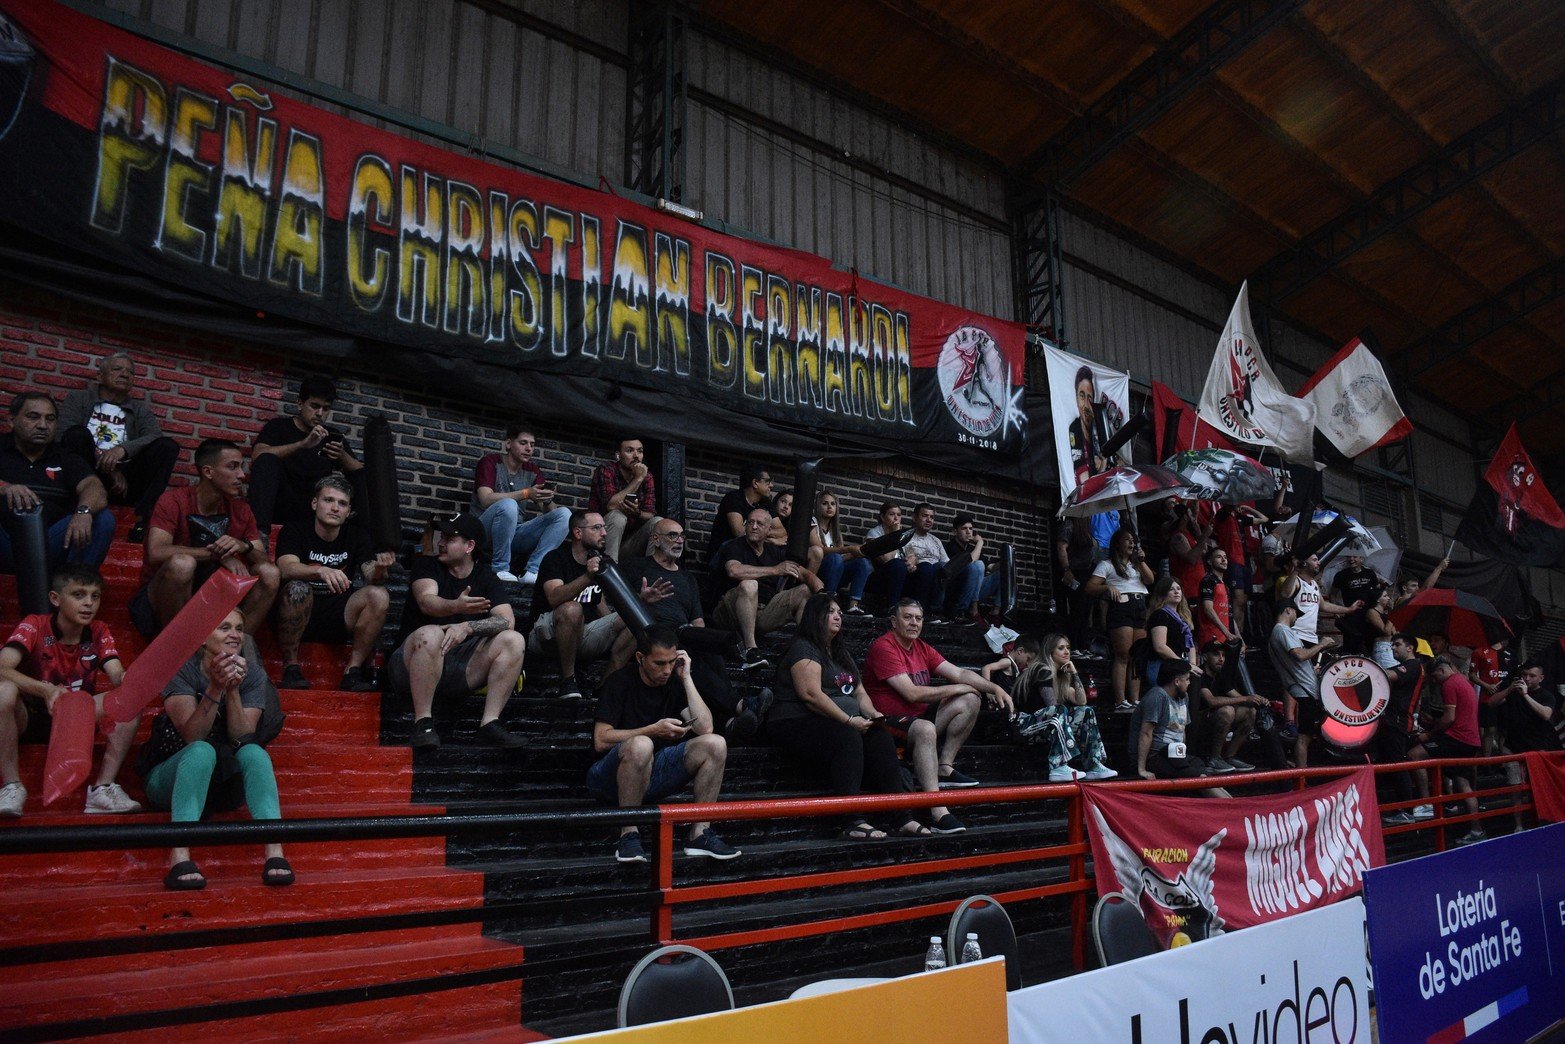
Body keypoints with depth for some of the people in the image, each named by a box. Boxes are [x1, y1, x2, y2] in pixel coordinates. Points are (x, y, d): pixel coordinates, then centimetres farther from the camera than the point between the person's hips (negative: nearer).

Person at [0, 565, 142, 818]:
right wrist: (45, 689, -43)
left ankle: (103, 788, -21)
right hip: (30, 716, -2)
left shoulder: (99, 633, 0)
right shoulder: (34, 626, -9)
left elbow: (118, 676, -14)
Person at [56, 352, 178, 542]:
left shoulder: (140, 409, 21)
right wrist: (110, 469, -13)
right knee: (78, 433, -26)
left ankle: (144, 517, -37)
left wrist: (123, 449, -22)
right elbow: (66, 434, -2)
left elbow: (156, 438, -1)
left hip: (124, 480, 2)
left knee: (168, 446, -19)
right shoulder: (78, 399, 16)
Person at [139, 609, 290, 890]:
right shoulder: (181, 670, -10)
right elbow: (193, 736, -20)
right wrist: (215, 688, -32)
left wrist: (233, 690, -24)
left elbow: (242, 738, -12)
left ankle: (275, 853, -45)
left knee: (254, 752, -30)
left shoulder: (253, 674, -3)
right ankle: (180, 858, -50)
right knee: (202, 751, -35)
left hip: (226, 782, 2)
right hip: (172, 776, -2)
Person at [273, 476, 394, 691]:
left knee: (379, 595, -23)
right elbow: (287, 569, -23)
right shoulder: (294, 531, -3)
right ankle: (290, 668, -20)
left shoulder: (356, 536, 6)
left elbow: (372, 578, -8)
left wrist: (379, 569, -33)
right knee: (297, 588, -34)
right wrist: (321, 571, -43)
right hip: (301, 615, -3)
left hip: (337, 618, 3)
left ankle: (353, 672, -18)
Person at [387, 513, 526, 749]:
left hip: (460, 671, 3)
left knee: (514, 641, -16)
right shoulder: (427, 565, 3)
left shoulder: (486, 577, 8)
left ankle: (490, 724, -21)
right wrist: (456, 607, -41)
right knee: (430, 634, -34)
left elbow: (507, 621, -8)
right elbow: (426, 601, -19)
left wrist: (468, 627, -26)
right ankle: (422, 724, -26)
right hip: (410, 665, -3)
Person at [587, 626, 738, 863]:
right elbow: (601, 741, -16)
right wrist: (654, 730, -20)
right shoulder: (620, 682, -8)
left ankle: (700, 833, -15)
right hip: (611, 778, -5)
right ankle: (628, 835, -25)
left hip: (653, 776, 5)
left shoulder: (675, 683, 6)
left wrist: (686, 678, -8)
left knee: (715, 744, -15)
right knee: (640, 745, -38)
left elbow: (705, 728, -7)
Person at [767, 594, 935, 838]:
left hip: (839, 724, 8)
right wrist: (849, 720, -20)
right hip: (799, 724, -8)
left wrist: (871, 713, -1)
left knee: (882, 738, -16)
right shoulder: (804, 649, -5)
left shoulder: (841, 653, 24)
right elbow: (811, 694, -18)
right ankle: (852, 821, -37)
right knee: (848, 738, -34)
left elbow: (859, 692, 21)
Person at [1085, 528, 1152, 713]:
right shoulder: (1107, 564, 7)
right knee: (1123, 656, -13)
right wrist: (1108, 587, -17)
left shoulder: (1136, 563, 26)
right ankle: (1120, 702, -15)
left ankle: (1135, 701, 2)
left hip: (1140, 608, 6)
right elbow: (1090, 588, -1)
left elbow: (1150, 579, 10)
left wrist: (1141, 561, 2)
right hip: (1121, 607, -6)